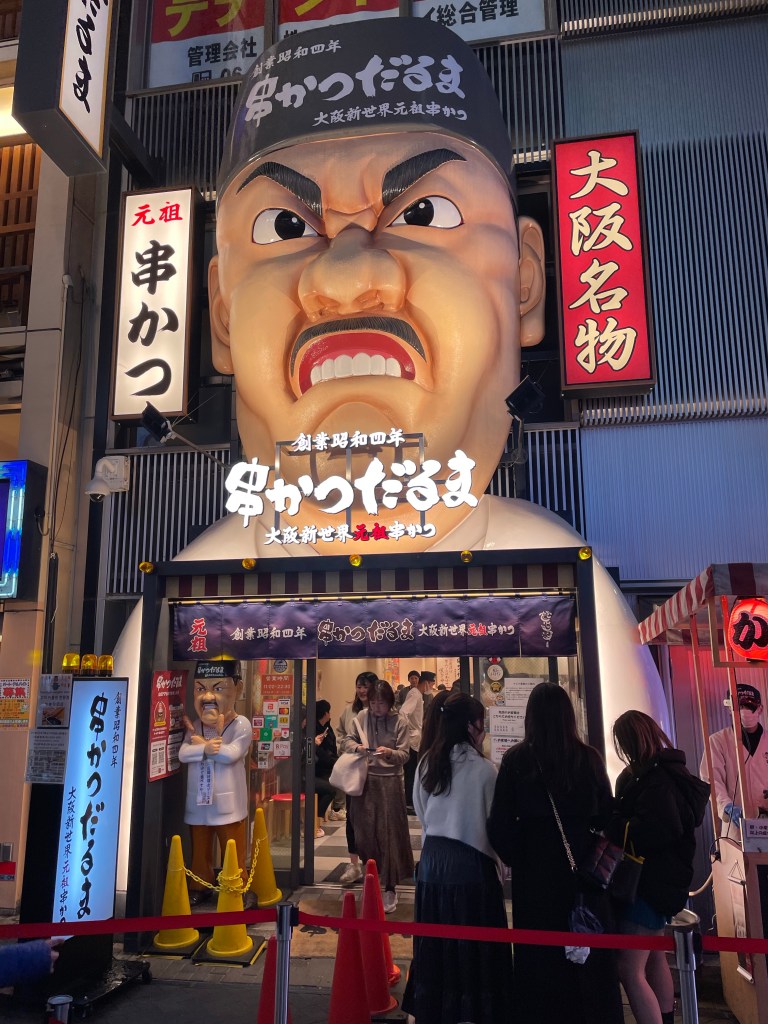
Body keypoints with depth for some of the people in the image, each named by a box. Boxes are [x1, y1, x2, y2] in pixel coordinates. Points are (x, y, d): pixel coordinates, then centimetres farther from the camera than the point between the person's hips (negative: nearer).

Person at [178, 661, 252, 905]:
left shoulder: (241, 724, -14)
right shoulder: (195, 726, 1)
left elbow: (231, 754, -26)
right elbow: (183, 754, -10)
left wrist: (200, 743, -17)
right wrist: (207, 748, -27)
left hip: (227, 803, -4)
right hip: (198, 803, 5)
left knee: (233, 853, 8)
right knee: (200, 851, 20)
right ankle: (199, 887, 37)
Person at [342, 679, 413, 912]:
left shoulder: (399, 721, -7)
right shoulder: (361, 717, -1)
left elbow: (404, 755, -4)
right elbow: (347, 741, 8)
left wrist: (390, 753, -25)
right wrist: (357, 747, -14)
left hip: (389, 781, -3)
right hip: (365, 779, 3)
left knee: (389, 833, 0)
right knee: (364, 832, 7)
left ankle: (389, 888, 11)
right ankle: (374, 877, 31)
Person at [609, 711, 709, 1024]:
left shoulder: (656, 778, -20)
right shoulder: (665, 770, 12)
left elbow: (660, 830, -32)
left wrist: (613, 828, -24)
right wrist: (615, 825, 2)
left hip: (651, 880, -11)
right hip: (654, 876, 11)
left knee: (630, 970, -13)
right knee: (653, 958, 24)